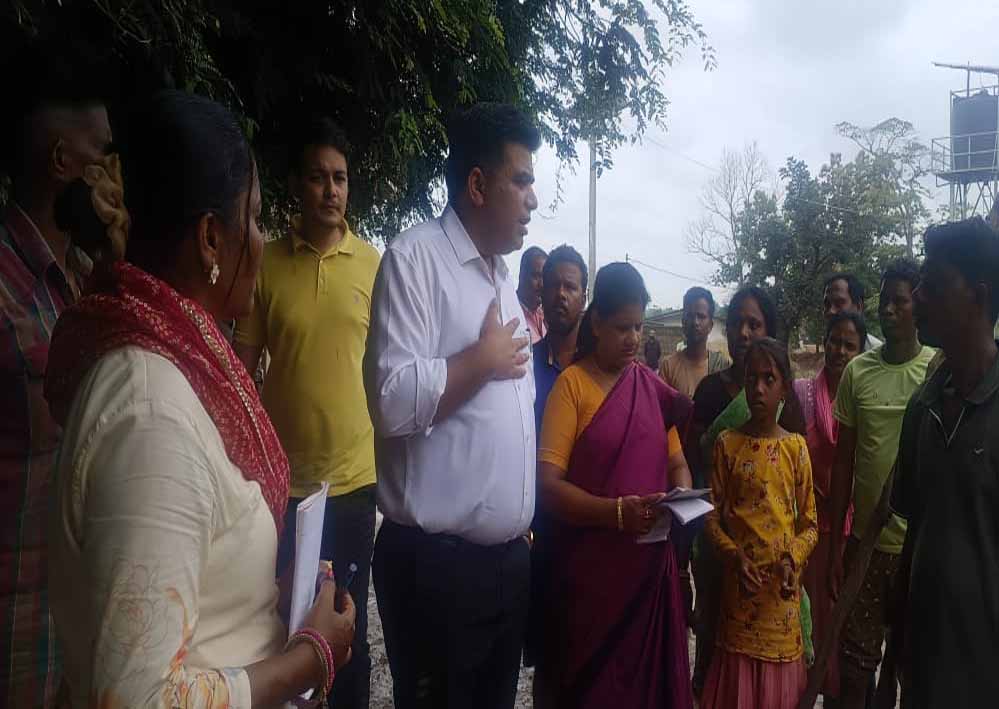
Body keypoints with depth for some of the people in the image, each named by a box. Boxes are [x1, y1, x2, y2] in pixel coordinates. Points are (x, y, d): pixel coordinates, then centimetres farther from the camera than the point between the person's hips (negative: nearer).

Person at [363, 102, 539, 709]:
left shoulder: (506, 277, 15)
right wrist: (484, 359, -12)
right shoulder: (415, 259, -11)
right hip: (436, 561, -8)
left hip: (511, 556, 8)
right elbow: (395, 399, -25)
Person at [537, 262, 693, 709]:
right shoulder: (572, 383, -7)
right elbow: (548, 485, -14)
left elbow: (677, 463, 15)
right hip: (590, 569, -4)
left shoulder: (653, 386, 9)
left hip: (650, 565, 5)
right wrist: (617, 512, -26)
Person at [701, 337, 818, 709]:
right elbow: (712, 514, 0)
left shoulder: (796, 447, 0)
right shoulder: (727, 443, -2)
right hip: (740, 580, 0)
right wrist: (733, 555, -16)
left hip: (782, 584, 1)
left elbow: (810, 522, 3)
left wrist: (793, 558, -14)